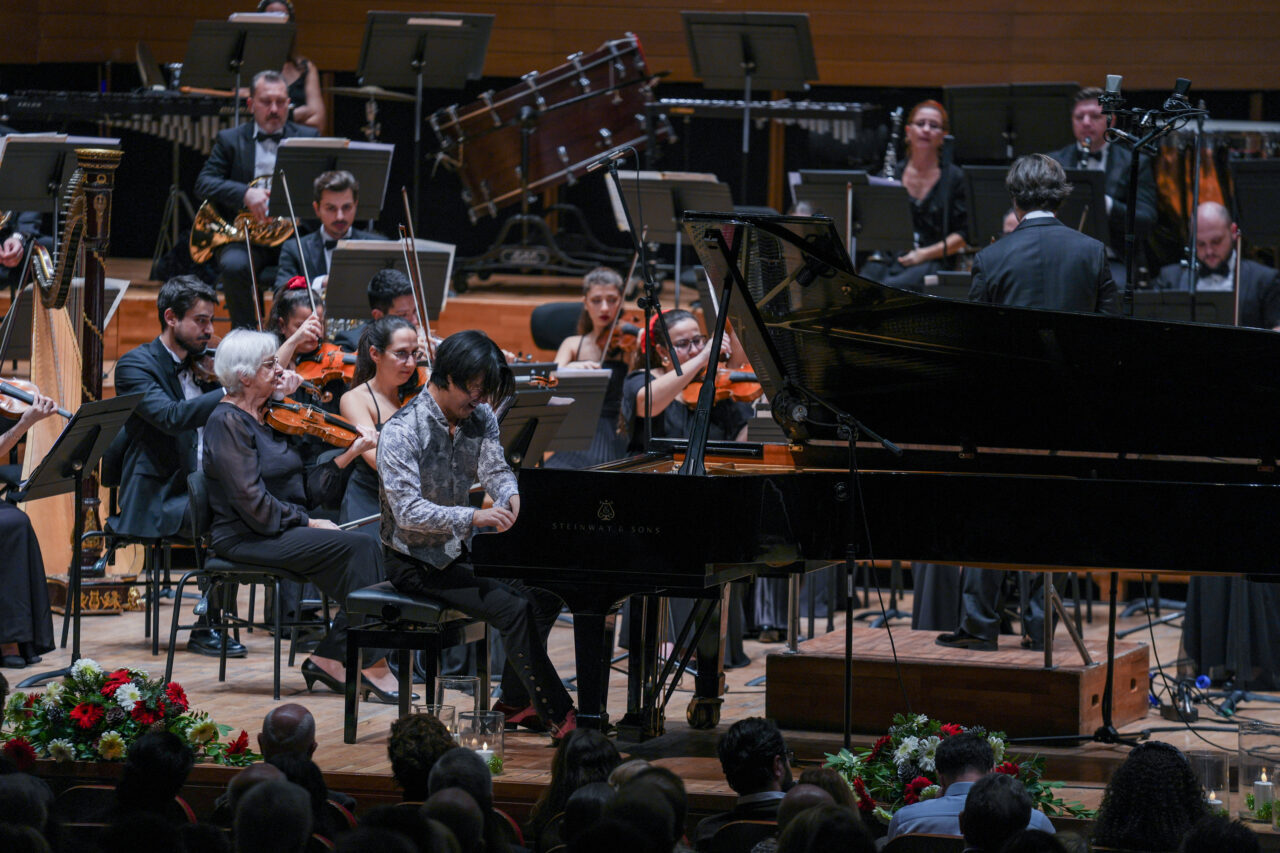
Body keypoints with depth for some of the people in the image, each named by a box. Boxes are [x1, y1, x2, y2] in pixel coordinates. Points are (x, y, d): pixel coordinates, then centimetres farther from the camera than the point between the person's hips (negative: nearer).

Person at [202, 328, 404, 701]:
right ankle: (372, 665, -18)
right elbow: (252, 500, -18)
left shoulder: (266, 417, 16)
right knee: (358, 547, -21)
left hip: (283, 529, 8)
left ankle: (329, 659, -11)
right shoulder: (228, 422, -11)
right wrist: (307, 522, -15)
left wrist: (348, 455, 1)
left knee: (362, 549, -14)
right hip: (246, 538, -8)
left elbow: (305, 484, 11)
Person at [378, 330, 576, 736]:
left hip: (460, 550, 8)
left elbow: (495, 470, -6)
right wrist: (473, 517, -41)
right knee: (512, 608, -23)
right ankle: (559, 716, -18)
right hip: (416, 561, -8)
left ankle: (516, 701, 6)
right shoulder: (402, 432, -21)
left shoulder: (479, 418, 3)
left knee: (545, 592, -6)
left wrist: (512, 497, -31)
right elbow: (407, 512, -28)